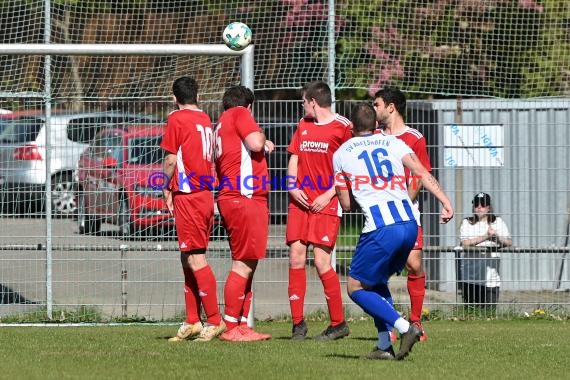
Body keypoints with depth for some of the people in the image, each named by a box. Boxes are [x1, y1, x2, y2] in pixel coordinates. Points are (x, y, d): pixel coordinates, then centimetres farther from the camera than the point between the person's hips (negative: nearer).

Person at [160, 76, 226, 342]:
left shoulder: (176, 119, -7)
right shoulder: (206, 120, 14)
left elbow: (171, 160, -9)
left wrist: (167, 190, 4)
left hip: (187, 196, -8)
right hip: (206, 195, 8)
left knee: (195, 260, -8)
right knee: (188, 259, 13)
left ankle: (215, 320, -12)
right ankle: (192, 322, 14)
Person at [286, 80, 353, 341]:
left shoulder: (342, 127, -4)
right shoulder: (303, 125, 16)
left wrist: (329, 195, -12)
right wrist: (292, 187, 2)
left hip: (326, 204, -6)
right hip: (300, 201, 6)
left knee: (321, 261, -11)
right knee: (296, 258, -2)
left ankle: (338, 324, 1)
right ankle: (298, 323, 4)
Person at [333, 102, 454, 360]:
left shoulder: (341, 154, 11)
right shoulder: (393, 143, 17)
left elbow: (346, 204, 12)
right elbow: (421, 172, 1)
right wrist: (445, 202, -7)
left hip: (381, 229, -5)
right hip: (410, 224, 5)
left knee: (356, 287, 8)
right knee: (377, 281, 24)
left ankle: (404, 327, -11)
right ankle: (384, 345, 14)